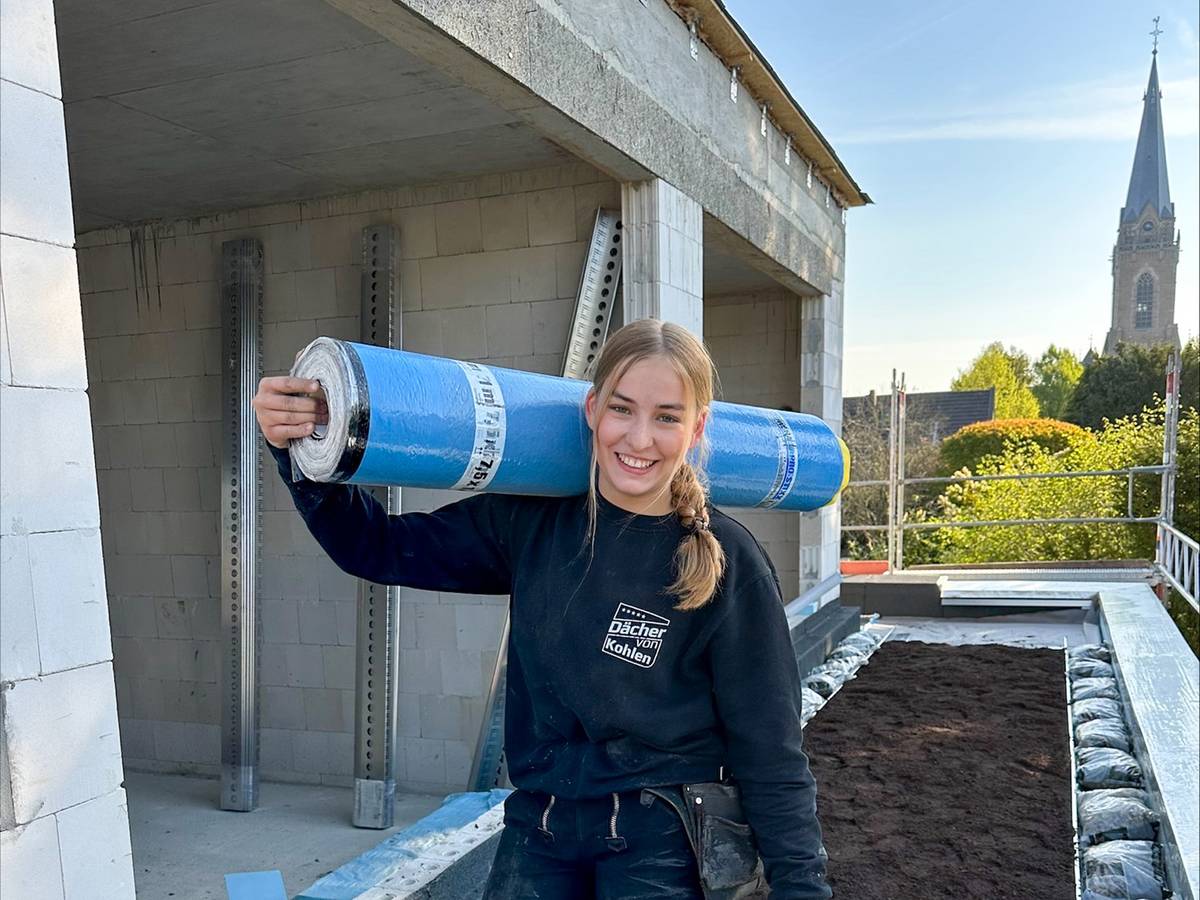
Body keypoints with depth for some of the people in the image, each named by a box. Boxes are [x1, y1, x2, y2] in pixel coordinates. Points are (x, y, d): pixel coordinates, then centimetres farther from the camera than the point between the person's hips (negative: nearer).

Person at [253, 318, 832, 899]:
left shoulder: (726, 562, -14)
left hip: (662, 842, -3)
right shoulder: (530, 522, -4)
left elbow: (768, 749, -8)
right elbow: (382, 549, 0)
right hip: (536, 831, 3)